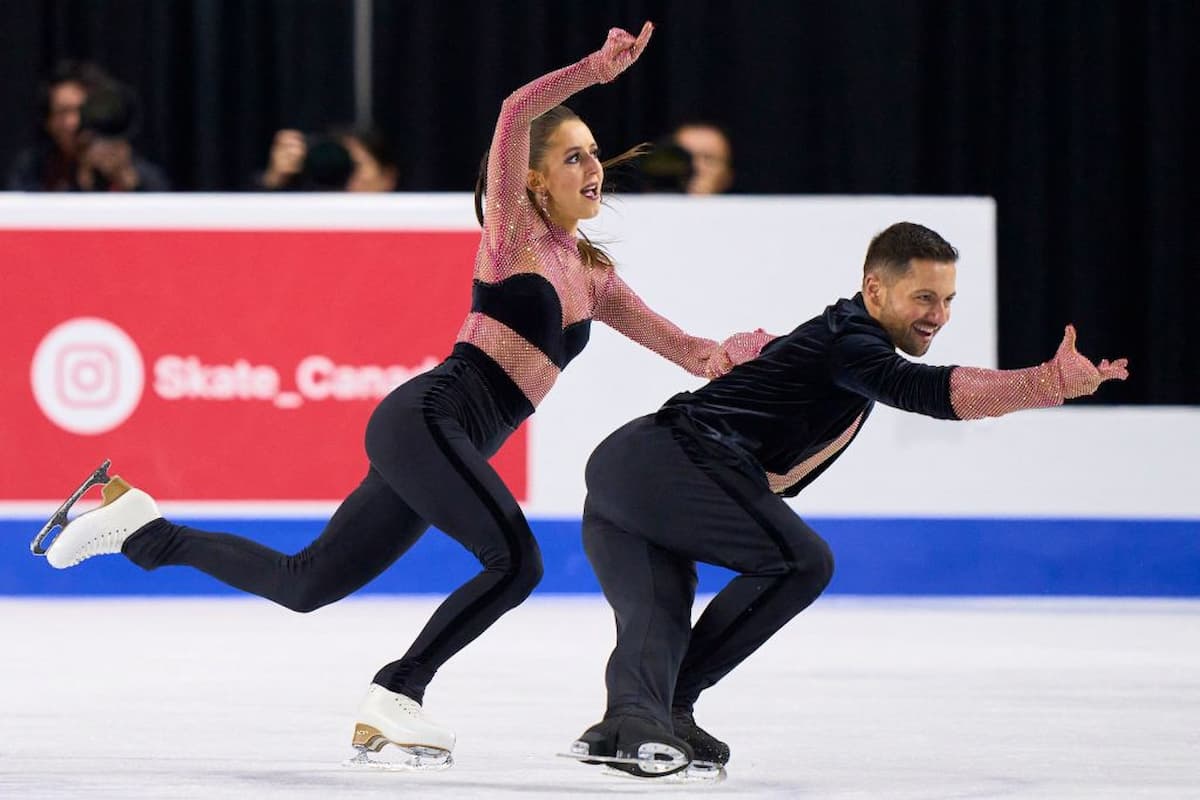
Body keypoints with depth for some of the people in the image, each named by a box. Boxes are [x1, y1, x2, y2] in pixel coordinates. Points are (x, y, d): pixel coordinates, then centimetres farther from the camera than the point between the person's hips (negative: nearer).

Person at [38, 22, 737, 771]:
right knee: (516, 561, -26)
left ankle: (140, 525, 22)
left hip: (453, 448, 8)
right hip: (426, 418, -8)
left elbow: (676, 345, 18)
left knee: (303, 583, 10)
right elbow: (517, 111, -15)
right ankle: (396, 697, -15)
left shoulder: (593, 273, 21)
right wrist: (597, 68, -20)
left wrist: (725, 358, -2)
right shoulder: (516, 232, 0)